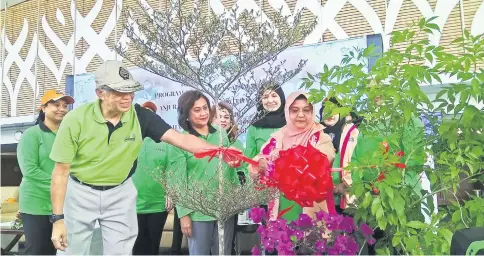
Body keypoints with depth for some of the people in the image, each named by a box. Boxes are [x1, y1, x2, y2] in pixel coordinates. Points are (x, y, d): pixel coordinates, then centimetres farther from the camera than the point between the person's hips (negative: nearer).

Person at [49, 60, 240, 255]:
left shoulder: (141, 117, -17)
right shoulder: (76, 120, -21)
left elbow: (181, 139, -23)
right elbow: (61, 170, -15)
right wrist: (57, 218, -15)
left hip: (120, 193, 1)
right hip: (80, 192, -1)